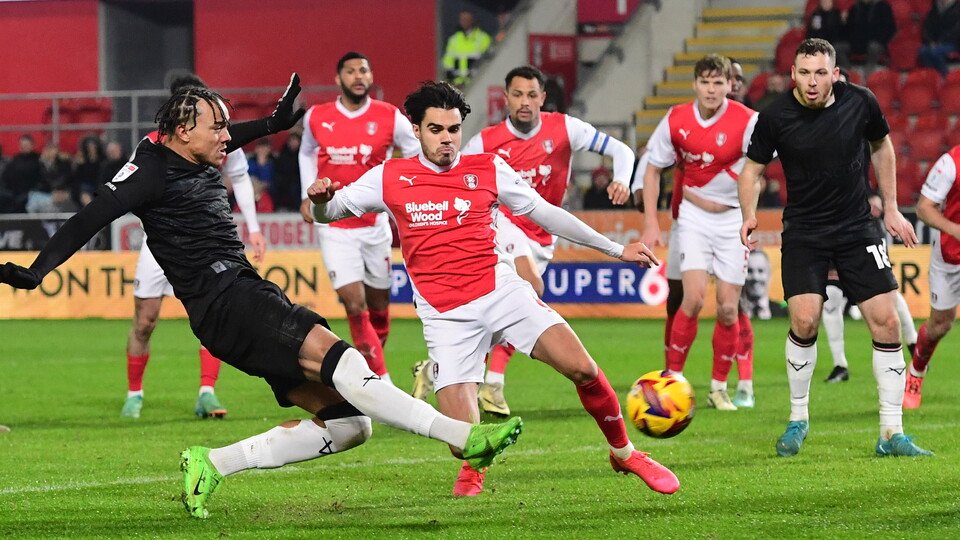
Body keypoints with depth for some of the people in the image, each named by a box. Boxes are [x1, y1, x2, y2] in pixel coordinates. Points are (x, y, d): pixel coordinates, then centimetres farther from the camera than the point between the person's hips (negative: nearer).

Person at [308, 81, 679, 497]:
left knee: (582, 369, -17)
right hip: (445, 316, -1)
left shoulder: (488, 169, 7)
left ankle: (624, 454, 7)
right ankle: (473, 469, 26)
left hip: (500, 289, 1)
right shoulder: (389, 178, 5)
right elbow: (328, 212, 10)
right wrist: (321, 200, -16)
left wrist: (615, 249, 14)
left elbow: (545, 213, 14)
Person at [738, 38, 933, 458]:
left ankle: (891, 434, 3)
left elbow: (882, 147, 12)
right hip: (803, 231, -2)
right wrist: (749, 215, -14)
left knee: (886, 321, -5)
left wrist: (891, 209, 11)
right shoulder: (775, 117, -11)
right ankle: (798, 418, 5)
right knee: (804, 319, -18)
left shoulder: (860, 102, -7)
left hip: (857, 229, 2)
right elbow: (753, 168, 3)